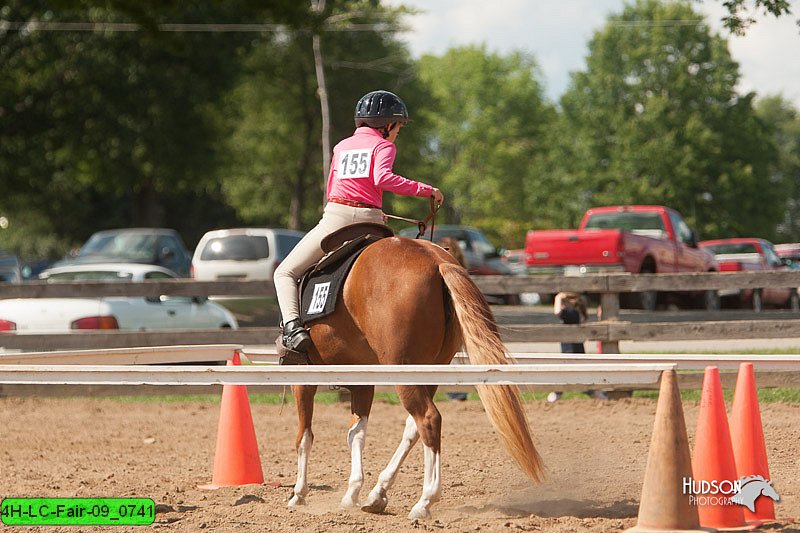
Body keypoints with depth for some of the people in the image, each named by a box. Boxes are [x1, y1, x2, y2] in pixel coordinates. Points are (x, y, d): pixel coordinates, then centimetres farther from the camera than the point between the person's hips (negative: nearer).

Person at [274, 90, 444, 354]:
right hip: (370, 220, -1)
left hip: (336, 217, 1)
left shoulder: (341, 147, 20)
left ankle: (293, 326, -20)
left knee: (285, 273, 6)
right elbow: (382, 178, -14)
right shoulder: (383, 146, 7)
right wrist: (425, 190, -10)